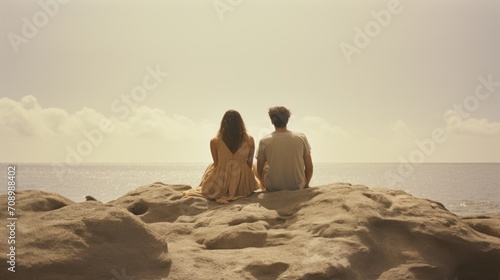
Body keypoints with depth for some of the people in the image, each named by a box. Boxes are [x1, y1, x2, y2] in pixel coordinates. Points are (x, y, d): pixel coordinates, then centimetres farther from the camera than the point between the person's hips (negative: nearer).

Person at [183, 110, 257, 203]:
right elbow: (250, 164, 2)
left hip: (220, 185, 1)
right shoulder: (249, 140, -8)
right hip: (243, 185, -1)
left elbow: (216, 164, 1)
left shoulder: (215, 142, -10)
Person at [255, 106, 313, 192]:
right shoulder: (301, 138, -8)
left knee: (255, 167, 25)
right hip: (297, 187, 2)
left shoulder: (264, 141, -10)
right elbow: (309, 168, -2)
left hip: (273, 188, -2)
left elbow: (259, 171, 1)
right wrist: (306, 185, 17)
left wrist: (264, 185, 22)